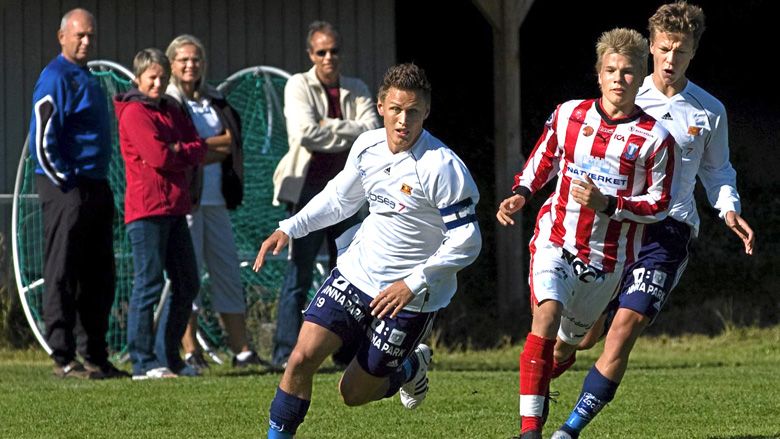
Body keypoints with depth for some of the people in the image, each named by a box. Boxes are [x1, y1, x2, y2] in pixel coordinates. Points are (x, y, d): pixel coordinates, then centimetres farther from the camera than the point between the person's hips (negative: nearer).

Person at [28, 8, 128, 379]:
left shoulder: (88, 80, 20)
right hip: (67, 189, -9)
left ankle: (95, 356, 16)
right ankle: (64, 359, -6)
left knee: (98, 278, 11)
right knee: (63, 276, -6)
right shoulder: (55, 78, -9)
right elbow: (42, 140, -16)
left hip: (95, 191, 9)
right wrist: (65, 183, -16)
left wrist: (100, 187, 17)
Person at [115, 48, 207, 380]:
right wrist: (185, 155, -1)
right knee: (149, 284, -8)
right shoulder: (134, 112, -7)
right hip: (146, 209, -9)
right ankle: (143, 362, -6)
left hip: (174, 208, 9)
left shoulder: (171, 111, 19)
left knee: (186, 284, 11)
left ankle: (168, 357, 18)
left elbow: (199, 150, 9)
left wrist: (176, 152, -9)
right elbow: (158, 156, -17)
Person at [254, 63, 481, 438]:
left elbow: (466, 241, -20)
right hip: (356, 272, 5)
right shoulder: (367, 146, -2)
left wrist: (414, 283, -25)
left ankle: (411, 368, 35)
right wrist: (289, 229, 6)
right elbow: (340, 197, 17)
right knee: (302, 357, -10)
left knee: (354, 393, 5)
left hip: (409, 295, -5)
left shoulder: (441, 166, -22)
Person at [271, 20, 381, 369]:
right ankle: (286, 352, -7)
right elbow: (305, 132, -16)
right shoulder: (298, 86, -1)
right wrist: (350, 135, -7)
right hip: (309, 190, -5)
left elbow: (372, 131, -4)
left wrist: (329, 128, -12)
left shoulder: (357, 90, 12)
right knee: (299, 275, -7)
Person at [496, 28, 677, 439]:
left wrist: (607, 204, -17)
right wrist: (520, 195, -2)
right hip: (556, 239, 0)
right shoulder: (568, 115, 1)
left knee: (570, 338, 13)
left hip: (607, 258, 1)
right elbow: (542, 162, 17)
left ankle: (541, 381, 47)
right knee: (547, 314, -24)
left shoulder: (655, 138, -6)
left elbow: (658, 205, -2)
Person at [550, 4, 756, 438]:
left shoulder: (710, 112, 6)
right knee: (584, 332, 2)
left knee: (624, 327, -16)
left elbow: (717, 171, 20)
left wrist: (729, 209, 2)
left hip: (668, 231, -1)